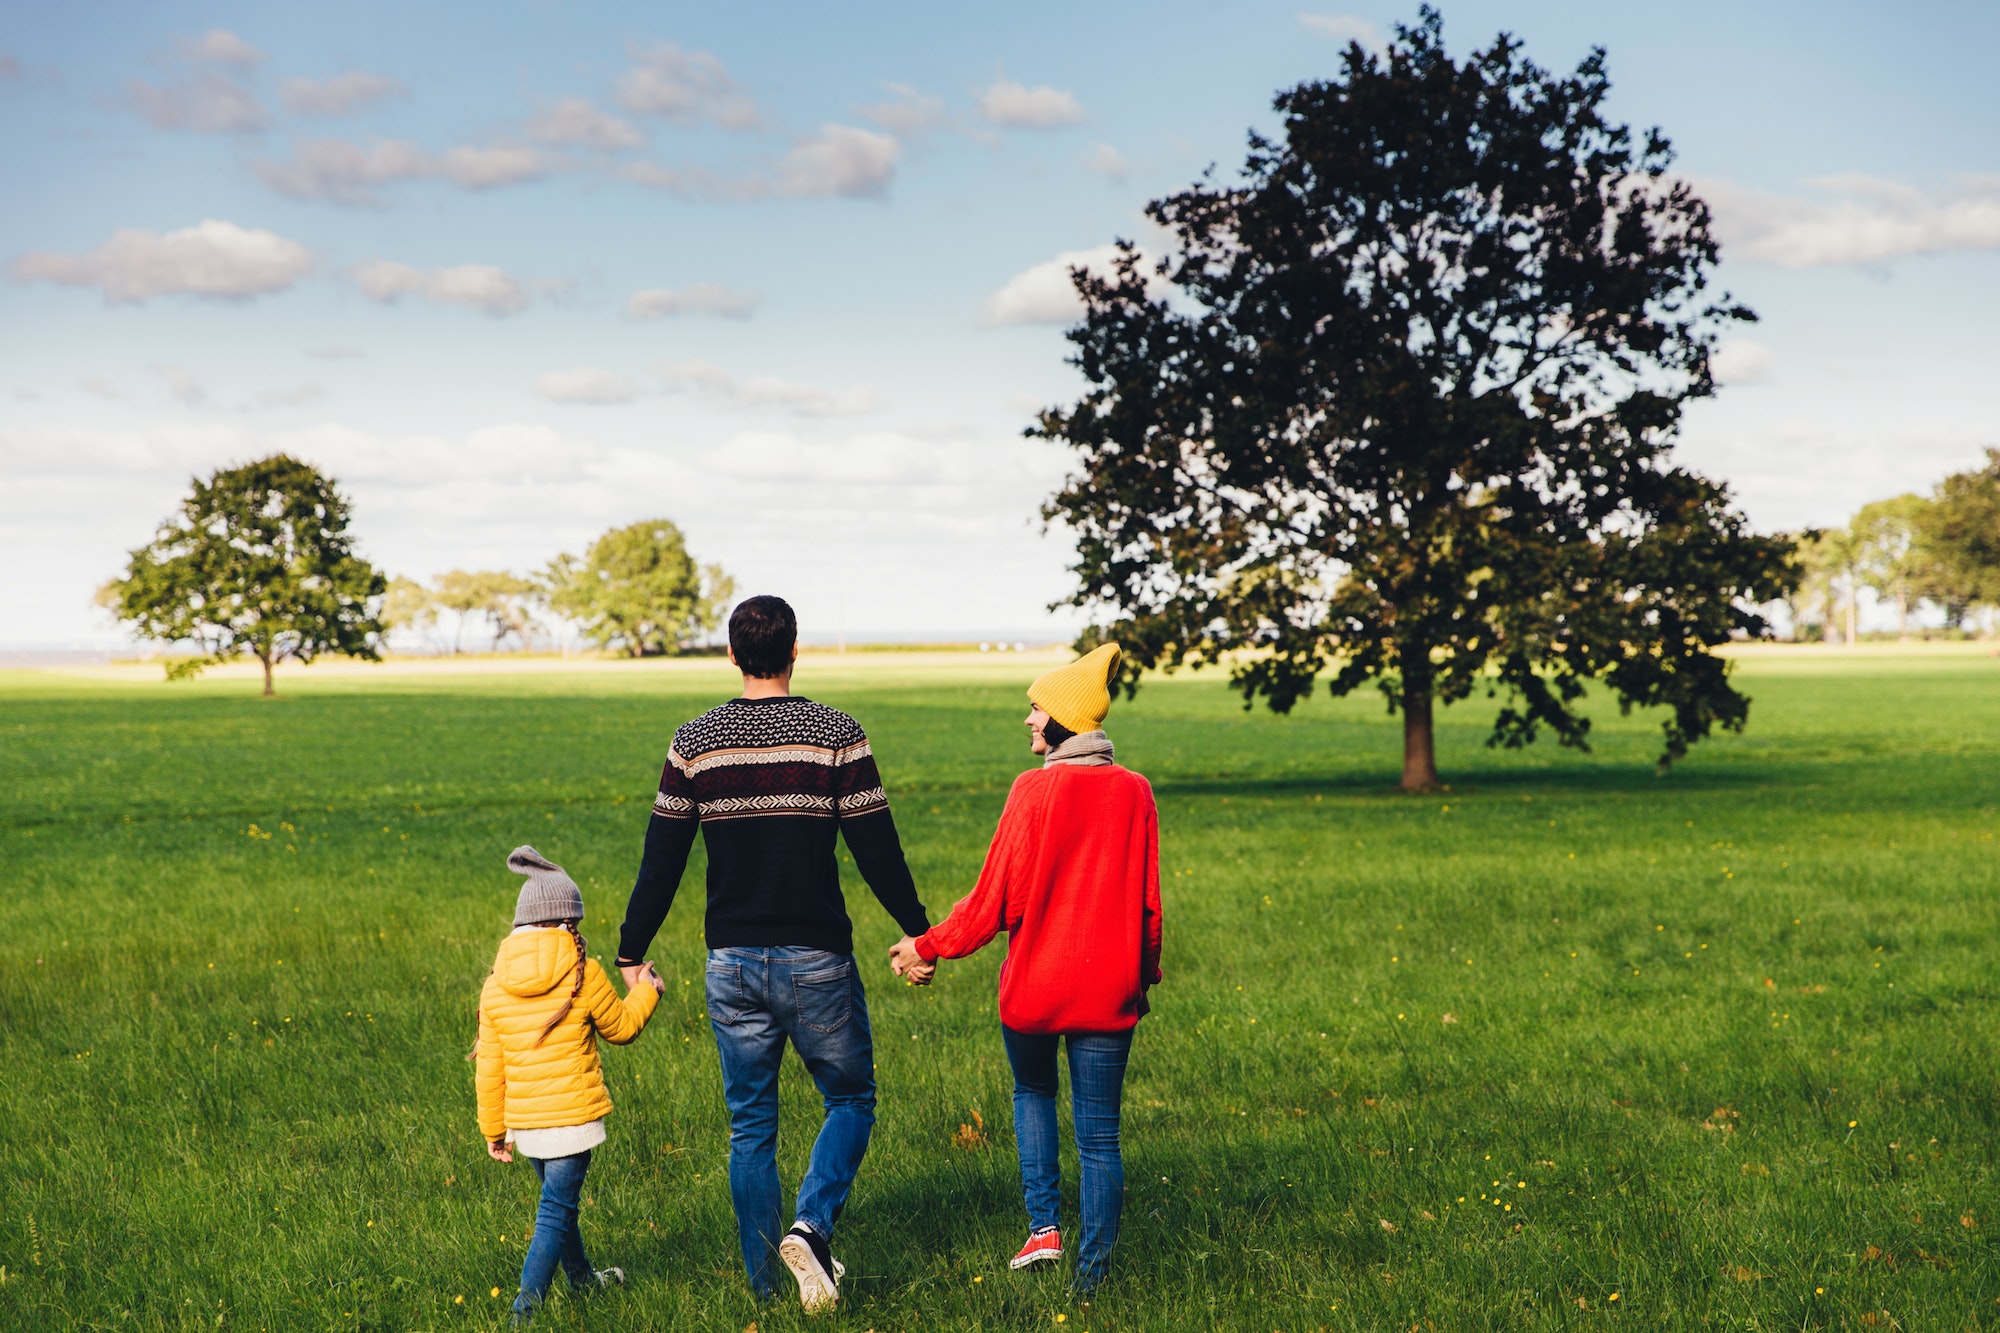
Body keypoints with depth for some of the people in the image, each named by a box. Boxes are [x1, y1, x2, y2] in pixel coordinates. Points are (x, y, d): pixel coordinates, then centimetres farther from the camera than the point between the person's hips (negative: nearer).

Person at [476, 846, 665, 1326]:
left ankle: (581, 1277, 43)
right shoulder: (584, 974, -11)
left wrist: (493, 1130, 15)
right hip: (572, 1118, -5)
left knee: (559, 1199, 24)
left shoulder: (494, 987, 1)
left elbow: (489, 1068, 5)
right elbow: (621, 1027, 4)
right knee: (555, 1212, -3)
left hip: (523, 1123, 5)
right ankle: (525, 1312, -11)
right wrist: (645, 991, 22)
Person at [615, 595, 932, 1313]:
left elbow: (660, 864, 2)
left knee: (750, 1126, 13)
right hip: (816, 959, -2)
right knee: (850, 1099, 14)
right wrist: (918, 931, 8)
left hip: (732, 964, 3)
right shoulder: (836, 734, -7)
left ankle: (767, 1285, 18)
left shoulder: (694, 742, 1)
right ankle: (811, 1226, -9)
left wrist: (631, 955, 12)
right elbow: (877, 850, -6)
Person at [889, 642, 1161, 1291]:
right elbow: (1148, 901, 4)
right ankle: (1091, 1274, 10)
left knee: (1032, 1091, 26)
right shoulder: (1133, 792, -1)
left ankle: (1043, 1225, 15)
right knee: (1099, 1136, 8)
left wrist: (927, 946, 1)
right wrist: (1145, 976, 19)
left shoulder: (1035, 789, -12)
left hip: (1034, 984, -2)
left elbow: (996, 897, -10)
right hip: (1108, 988, 2)